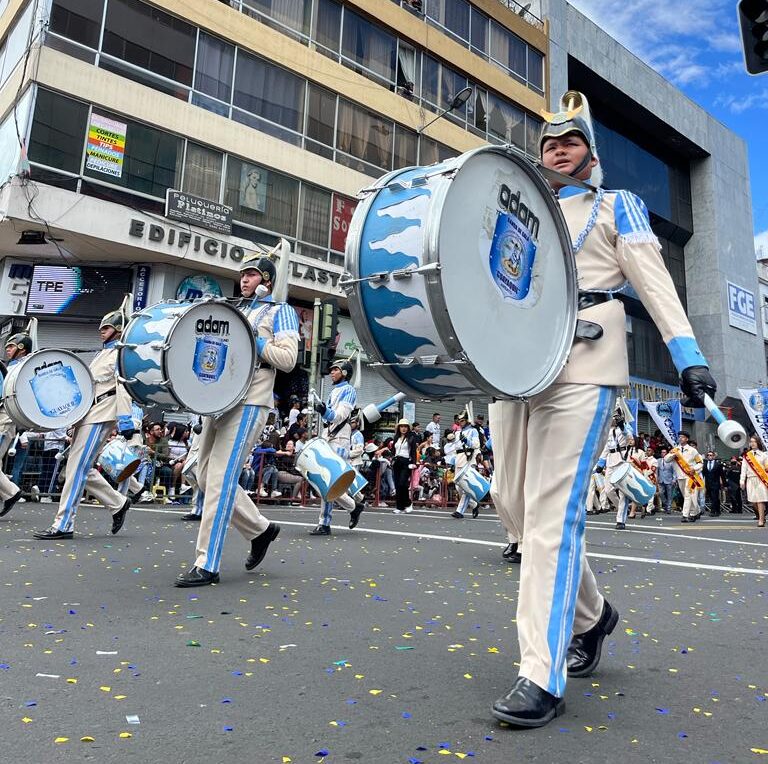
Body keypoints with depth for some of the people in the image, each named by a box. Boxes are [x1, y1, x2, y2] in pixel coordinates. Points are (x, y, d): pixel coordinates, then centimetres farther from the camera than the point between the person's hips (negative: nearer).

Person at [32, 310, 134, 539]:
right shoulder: (101, 353, 24)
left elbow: (123, 388, -15)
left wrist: (125, 420, -22)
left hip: (101, 416, -9)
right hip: (87, 414, 10)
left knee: (77, 467, -11)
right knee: (83, 468, 10)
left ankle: (63, 525, -6)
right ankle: (118, 503, 21)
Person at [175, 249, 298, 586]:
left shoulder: (280, 311, 3)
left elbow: (287, 359, -9)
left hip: (248, 404, -8)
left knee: (220, 481, -11)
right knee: (206, 478, 9)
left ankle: (206, 565, -4)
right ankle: (261, 529, 25)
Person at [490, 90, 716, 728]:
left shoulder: (617, 206, 16)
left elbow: (653, 280, 3)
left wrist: (687, 353, -11)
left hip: (583, 360, -5)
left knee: (552, 508, -15)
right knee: (517, 502, 4)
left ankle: (543, 677, -9)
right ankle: (591, 613, 27)